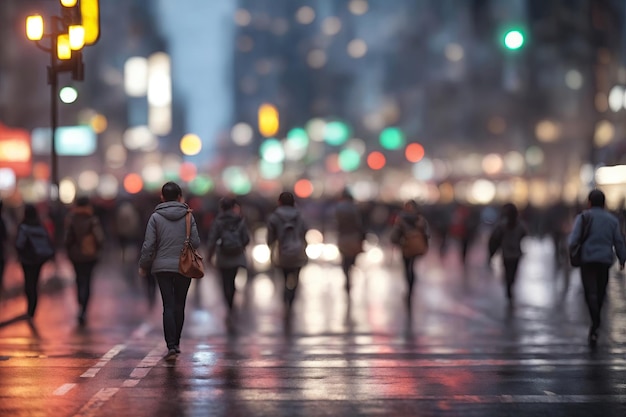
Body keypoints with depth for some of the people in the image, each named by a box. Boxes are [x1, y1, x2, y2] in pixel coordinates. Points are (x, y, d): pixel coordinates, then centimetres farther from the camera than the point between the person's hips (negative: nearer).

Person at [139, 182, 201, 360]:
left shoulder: (156, 217, -5)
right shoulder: (188, 216, -3)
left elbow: (149, 244, -6)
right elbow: (196, 242, -4)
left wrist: (144, 265, 6)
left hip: (162, 267, -1)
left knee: (168, 306, 0)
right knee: (179, 305, 13)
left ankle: (171, 346, -10)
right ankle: (176, 343, 21)